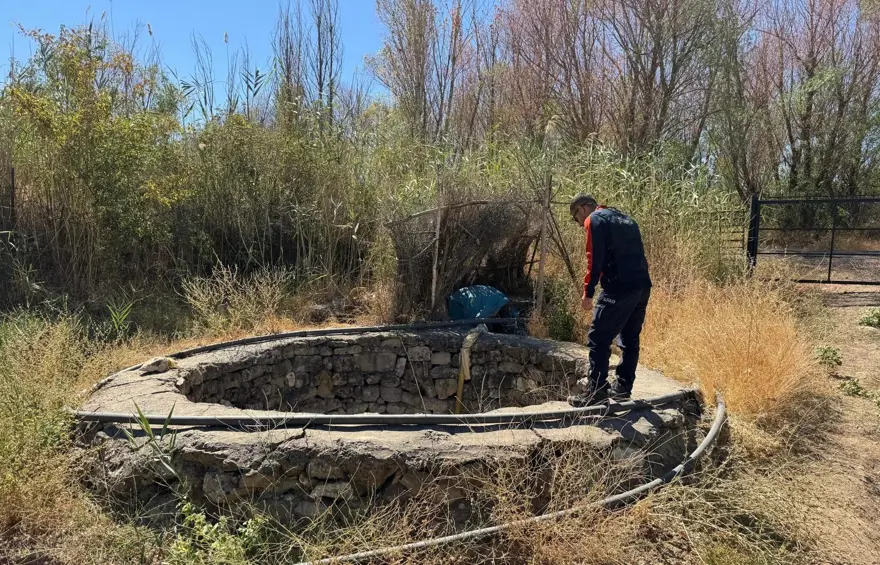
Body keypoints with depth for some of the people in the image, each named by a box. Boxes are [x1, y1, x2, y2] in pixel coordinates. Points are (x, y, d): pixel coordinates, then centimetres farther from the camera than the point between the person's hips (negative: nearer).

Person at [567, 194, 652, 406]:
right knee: (630, 339, 16)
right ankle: (622, 388, 23)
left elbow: (595, 259, -11)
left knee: (598, 339, -4)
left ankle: (596, 392, -4)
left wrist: (588, 291, -5)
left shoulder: (594, 220, 0)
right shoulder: (625, 219, 25)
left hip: (619, 288, -9)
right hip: (642, 286, 9)